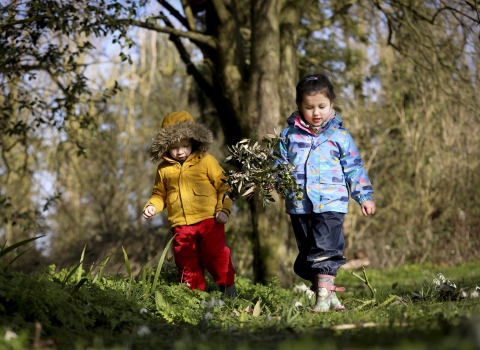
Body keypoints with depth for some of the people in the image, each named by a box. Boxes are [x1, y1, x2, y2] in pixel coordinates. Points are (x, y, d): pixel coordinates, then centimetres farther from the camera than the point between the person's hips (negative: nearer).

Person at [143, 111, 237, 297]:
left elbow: (223, 185, 0)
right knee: (186, 260, 6)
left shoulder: (206, 161, 1)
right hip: (181, 224, 3)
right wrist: (152, 206, -1)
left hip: (209, 219, -3)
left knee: (215, 254, -2)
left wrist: (223, 209, -9)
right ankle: (194, 290, 19)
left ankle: (228, 285, 16)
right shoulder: (164, 169, 9)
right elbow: (160, 194, 19)